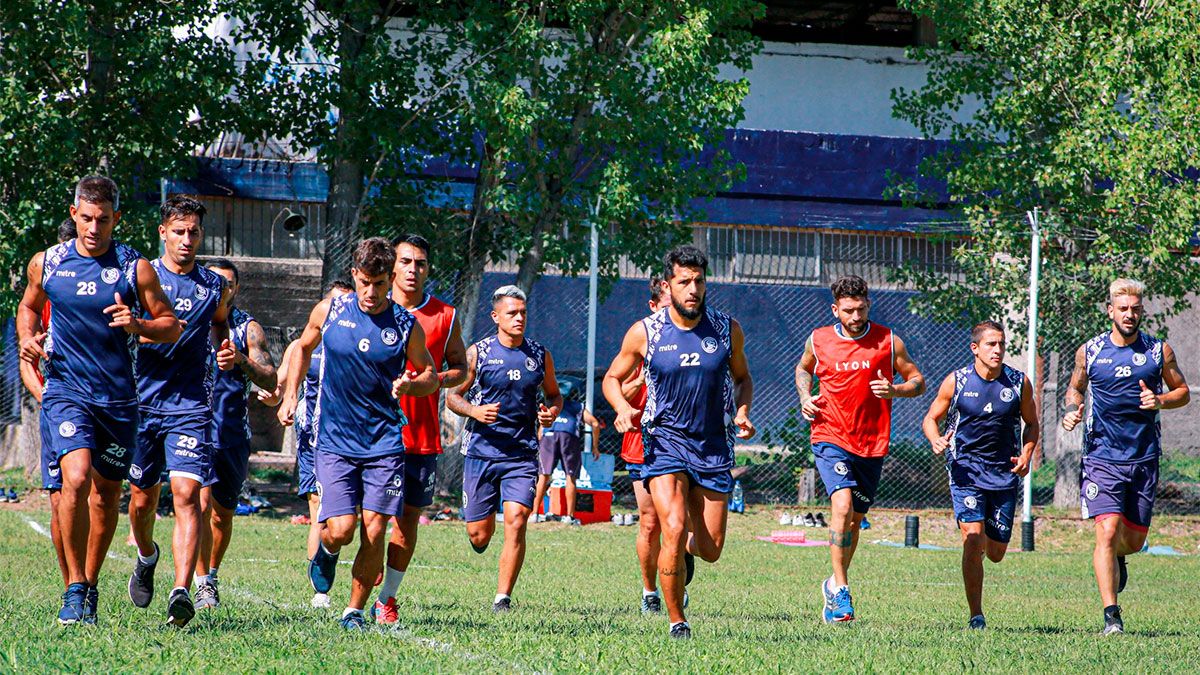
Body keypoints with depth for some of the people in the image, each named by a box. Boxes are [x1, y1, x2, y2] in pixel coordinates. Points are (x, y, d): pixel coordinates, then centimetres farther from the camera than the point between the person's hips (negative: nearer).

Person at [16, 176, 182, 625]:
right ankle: (75, 588, -12)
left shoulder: (135, 269, -1)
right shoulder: (46, 264, 3)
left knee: (107, 494, 11)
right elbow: (28, 306, 22)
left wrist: (138, 325, -16)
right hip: (65, 390, -1)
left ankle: (89, 582, 31)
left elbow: (172, 327, 4)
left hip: (118, 397, 1)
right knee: (75, 479, -21)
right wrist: (28, 338, 1)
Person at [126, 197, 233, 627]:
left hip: (191, 407, 0)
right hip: (144, 402, 0)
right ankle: (146, 557, 42)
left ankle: (182, 592, -24)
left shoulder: (214, 287, 8)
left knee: (187, 494, -16)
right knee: (142, 498, 10)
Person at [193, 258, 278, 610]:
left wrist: (241, 360, -27)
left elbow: (271, 380, -9)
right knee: (201, 503, -18)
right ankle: (202, 584, -14)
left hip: (233, 433, 1)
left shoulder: (248, 329, 2)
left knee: (223, 514, 12)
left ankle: (211, 575, 34)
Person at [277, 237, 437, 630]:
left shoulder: (406, 326, -2)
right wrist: (290, 396, 11)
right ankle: (326, 552, 25)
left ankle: (355, 611, 12)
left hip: (384, 441, 0)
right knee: (341, 530, -12)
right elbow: (303, 348, 20)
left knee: (375, 531, -5)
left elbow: (431, 377, 11)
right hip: (335, 440, 0)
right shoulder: (329, 311, 0)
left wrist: (410, 384, -12)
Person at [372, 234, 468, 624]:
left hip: (422, 437, 1)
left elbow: (460, 369, 12)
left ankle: (386, 598, 14)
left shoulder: (444, 317, 6)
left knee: (408, 520, 5)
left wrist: (434, 380, -9)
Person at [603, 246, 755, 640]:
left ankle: (688, 549, 41)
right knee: (674, 530, -21)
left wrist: (742, 413, -2)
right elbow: (612, 378, 9)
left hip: (714, 445, 2)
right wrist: (623, 408, -12)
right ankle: (676, 621, -6)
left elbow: (742, 377, 17)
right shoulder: (644, 333, -4)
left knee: (711, 550, 2)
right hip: (665, 440, -2)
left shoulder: (727, 330, 1)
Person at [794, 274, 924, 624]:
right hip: (830, 439, -2)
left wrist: (895, 390, -15)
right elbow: (803, 369, 23)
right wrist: (805, 397, 3)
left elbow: (918, 381, 6)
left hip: (872, 444, 2)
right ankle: (841, 590, -18)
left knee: (855, 519, 12)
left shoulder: (889, 341, -1)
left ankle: (834, 586, 34)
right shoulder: (818, 340, 2)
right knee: (842, 505, -23)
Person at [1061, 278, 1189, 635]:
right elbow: (1075, 387, 19)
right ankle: (1111, 615, -14)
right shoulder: (1089, 351, 3)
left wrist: (1160, 401, -9)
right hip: (1102, 456, -2)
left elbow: (1183, 392, 11)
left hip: (1144, 458, 2)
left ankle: (1118, 559, 47)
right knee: (1108, 531, -16)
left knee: (1134, 539, 9)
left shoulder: (1159, 351, 3)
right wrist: (1072, 411, -2)